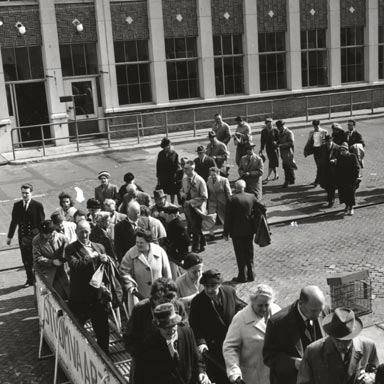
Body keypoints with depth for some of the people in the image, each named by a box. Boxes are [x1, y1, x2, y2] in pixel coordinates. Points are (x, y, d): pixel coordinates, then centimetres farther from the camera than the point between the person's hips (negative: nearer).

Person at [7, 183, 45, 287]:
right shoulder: (17, 205, 2)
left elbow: (41, 223, -7)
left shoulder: (37, 205, -8)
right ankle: (30, 279, 25)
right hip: (22, 237, 3)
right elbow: (14, 221, 8)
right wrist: (10, 236, 9)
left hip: (35, 237, -3)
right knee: (26, 260, 10)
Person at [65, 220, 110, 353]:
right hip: (80, 297, -4)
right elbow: (75, 265, -22)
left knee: (102, 329, 11)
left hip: (99, 294, 4)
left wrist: (106, 260, -8)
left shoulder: (99, 247, 11)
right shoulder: (71, 249, -5)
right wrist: (91, 257, -18)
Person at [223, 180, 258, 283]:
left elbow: (228, 217, -11)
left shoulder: (232, 200, -13)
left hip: (237, 231, -4)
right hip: (249, 230, 4)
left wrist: (226, 233, -4)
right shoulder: (252, 197, -1)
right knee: (249, 253, 15)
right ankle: (250, 274, 21)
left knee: (240, 254, 4)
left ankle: (242, 276, 9)